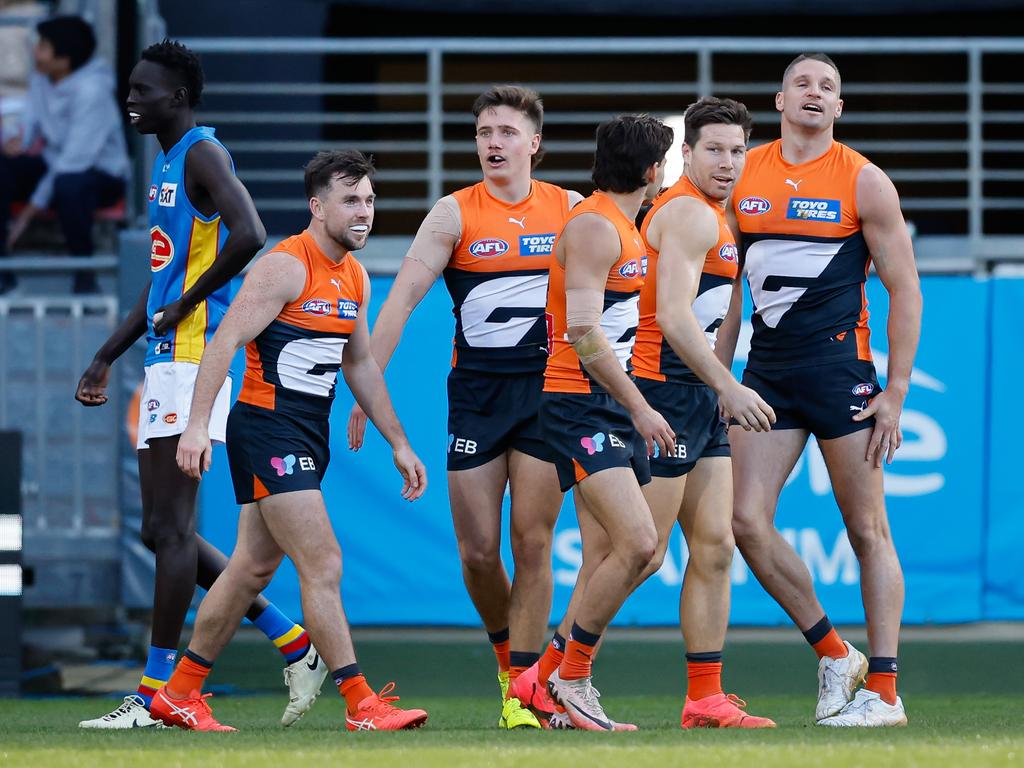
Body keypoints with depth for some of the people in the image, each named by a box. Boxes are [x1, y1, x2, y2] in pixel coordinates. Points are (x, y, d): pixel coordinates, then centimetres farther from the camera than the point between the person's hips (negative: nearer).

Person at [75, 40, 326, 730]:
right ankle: (294, 644, 13)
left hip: (195, 356, -10)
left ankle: (157, 692, -7)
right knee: (163, 532, 10)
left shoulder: (203, 155, -10)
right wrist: (105, 360, 25)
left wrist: (181, 308, -17)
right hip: (167, 361, 10)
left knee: (171, 528, -9)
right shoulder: (167, 163, 20)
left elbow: (249, 237, -26)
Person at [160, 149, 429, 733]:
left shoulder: (355, 278, 12)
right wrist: (199, 425, -27)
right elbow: (224, 343, -19)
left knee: (254, 568, 12)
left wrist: (399, 443, 21)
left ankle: (180, 694, 20)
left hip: (309, 437, 9)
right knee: (323, 563, -12)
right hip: (267, 431, -9)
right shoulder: (286, 267, -14)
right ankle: (362, 705, -12)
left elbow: (360, 366, 23)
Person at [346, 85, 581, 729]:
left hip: (548, 386, 0)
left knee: (533, 542, -6)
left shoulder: (571, 210, 4)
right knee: (477, 549, -1)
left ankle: (522, 690, -2)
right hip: (476, 389, 0)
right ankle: (507, 651, 26)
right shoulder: (455, 214, -2)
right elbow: (402, 299, -6)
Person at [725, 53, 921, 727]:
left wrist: (896, 392, -8)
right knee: (747, 521, -5)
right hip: (767, 371, 4)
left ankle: (884, 692, 3)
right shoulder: (745, 176, 9)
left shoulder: (863, 182, -3)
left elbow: (904, 287, -3)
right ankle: (834, 655, 11)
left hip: (840, 368, -4)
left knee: (867, 529, -1)